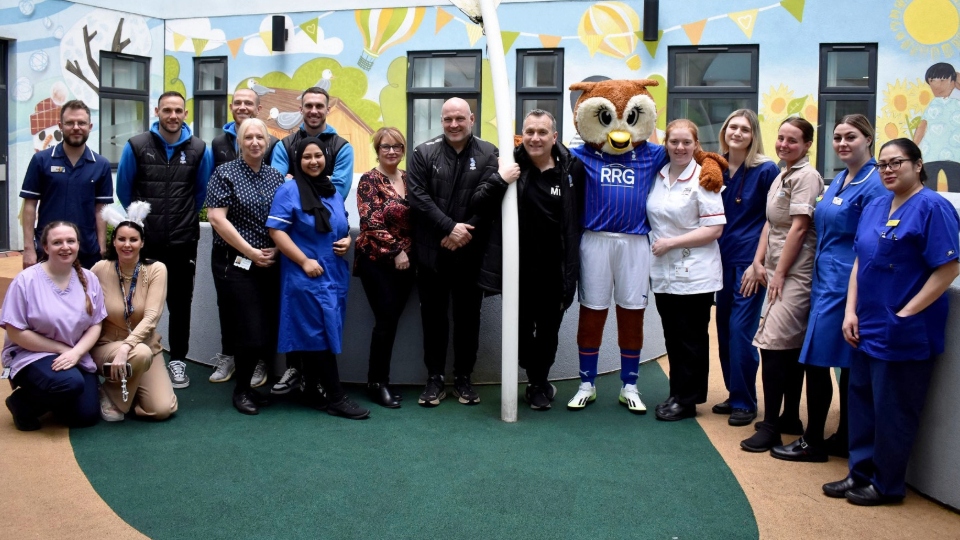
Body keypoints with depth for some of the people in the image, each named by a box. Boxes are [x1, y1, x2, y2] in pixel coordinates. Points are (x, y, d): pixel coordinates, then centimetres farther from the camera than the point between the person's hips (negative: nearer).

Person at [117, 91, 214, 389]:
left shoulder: (198, 149, -3)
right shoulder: (136, 146, -5)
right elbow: (124, 189, 6)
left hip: (183, 241, 0)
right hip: (143, 239, 0)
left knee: (180, 302, 8)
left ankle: (178, 360, 20)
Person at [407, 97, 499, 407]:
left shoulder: (488, 154, 2)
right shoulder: (423, 153, 2)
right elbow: (417, 197, -7)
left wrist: (464, 235, -13)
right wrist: (450, 227, -15)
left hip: (471, 252, 0)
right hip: (432, 251, 0)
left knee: (468, 315, 8)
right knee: (433, 315, 7)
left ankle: (463, 378, 19)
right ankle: (434, 378, 18)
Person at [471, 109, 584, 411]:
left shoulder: (572, 168, -5)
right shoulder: (510, 164, -6)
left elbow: (579, 215, 5)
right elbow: (478, 204, -10)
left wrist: (573, 263, 3)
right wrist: (499, 180, -26)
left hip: (555, 270, 0)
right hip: (519, 268, 0)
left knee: (548, 331, 13)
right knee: (522, 328, 11)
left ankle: (537, 384, 33)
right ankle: (539, 383, 32)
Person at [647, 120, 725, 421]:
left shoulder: (703, 179, -10)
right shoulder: (657, 176, 7)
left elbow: (714, 229, -15)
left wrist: (671, 242, -16)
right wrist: (655, 244, 5)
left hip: (695, 275, -6)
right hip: (664, 272, 6)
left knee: (691, 339, 5)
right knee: (673, 337, 12)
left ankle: (686, 400, 13)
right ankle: (678, 394, 22)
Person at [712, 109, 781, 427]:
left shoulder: (766, 170, -7)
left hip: (749, 261, -5)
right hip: (722, 260, 5)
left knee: (740, 329, -7)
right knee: (724, 329, 9)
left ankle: (745, 402, 5)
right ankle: (734, 395, 22)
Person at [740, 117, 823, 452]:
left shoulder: (806, 177, -12)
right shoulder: (782, 177, 16)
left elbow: (798, 228, -16)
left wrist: (779, 274, -15)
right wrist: (759, 263, 8)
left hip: (796, 272, -9)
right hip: (777, 271, 9)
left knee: (773, 343, -13)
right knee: (790, 346, 14)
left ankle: (770, 427, -9)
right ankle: (790, 418, 22)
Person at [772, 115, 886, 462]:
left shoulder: (873, 184, -13)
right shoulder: (839, 180, 14)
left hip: (846, 284, -9)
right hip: (826, 279, 9)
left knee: (817, 359, -4)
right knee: (847, 364, 13)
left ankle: (814, 442, 7)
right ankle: (843, 440, 21)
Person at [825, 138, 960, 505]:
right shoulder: (874, 208, 10)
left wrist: (905, 315, -18)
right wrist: (851, 311, 3)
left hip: (904, 333, -7)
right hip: (868, 327, 7)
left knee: (893, 409, 3)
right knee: (862, 400, 15)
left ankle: (887, 485, 18)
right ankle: (861, 473, 28)